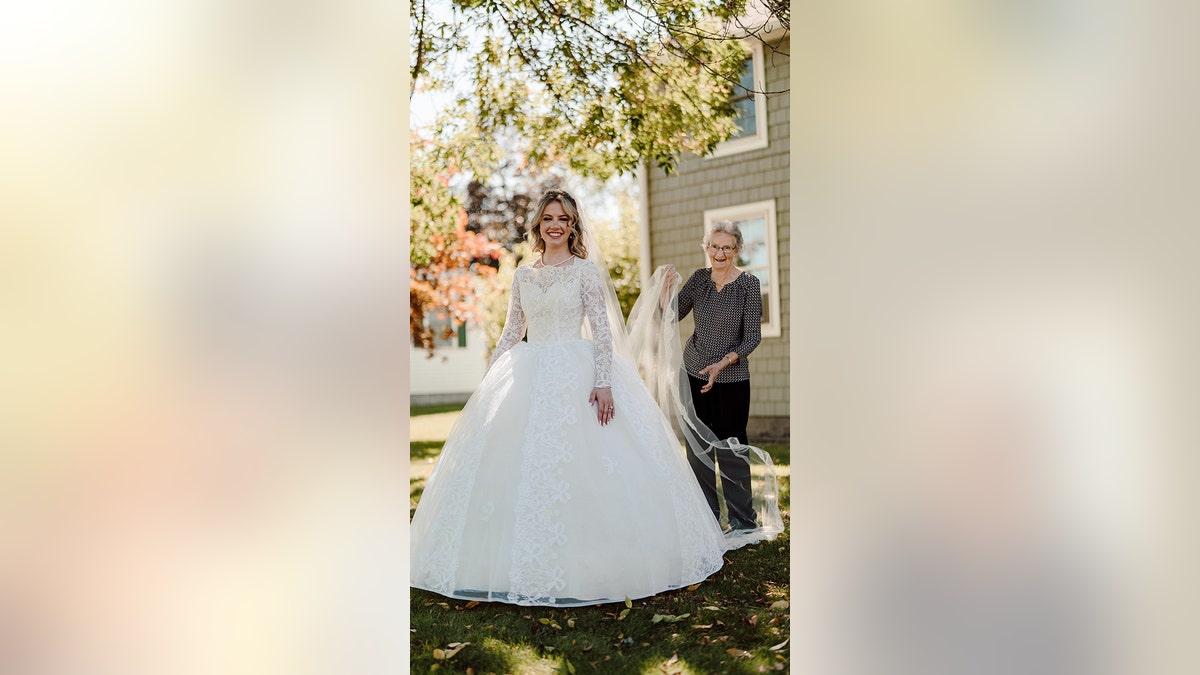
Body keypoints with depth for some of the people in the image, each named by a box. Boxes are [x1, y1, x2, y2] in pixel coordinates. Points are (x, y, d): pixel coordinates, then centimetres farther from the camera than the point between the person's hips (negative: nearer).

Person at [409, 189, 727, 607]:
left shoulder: (586, 270, 1)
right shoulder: (523, 275, 13)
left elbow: (602, 329, -7)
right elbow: (511, 332, 15)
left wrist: (604, 382, -17)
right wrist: (488, 381, 11)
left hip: (577, 375, -4)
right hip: (528, 378, 5)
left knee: (581, 467, -8)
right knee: (516, 466, 2)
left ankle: (579, 564, 3)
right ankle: (527, 567, 14)